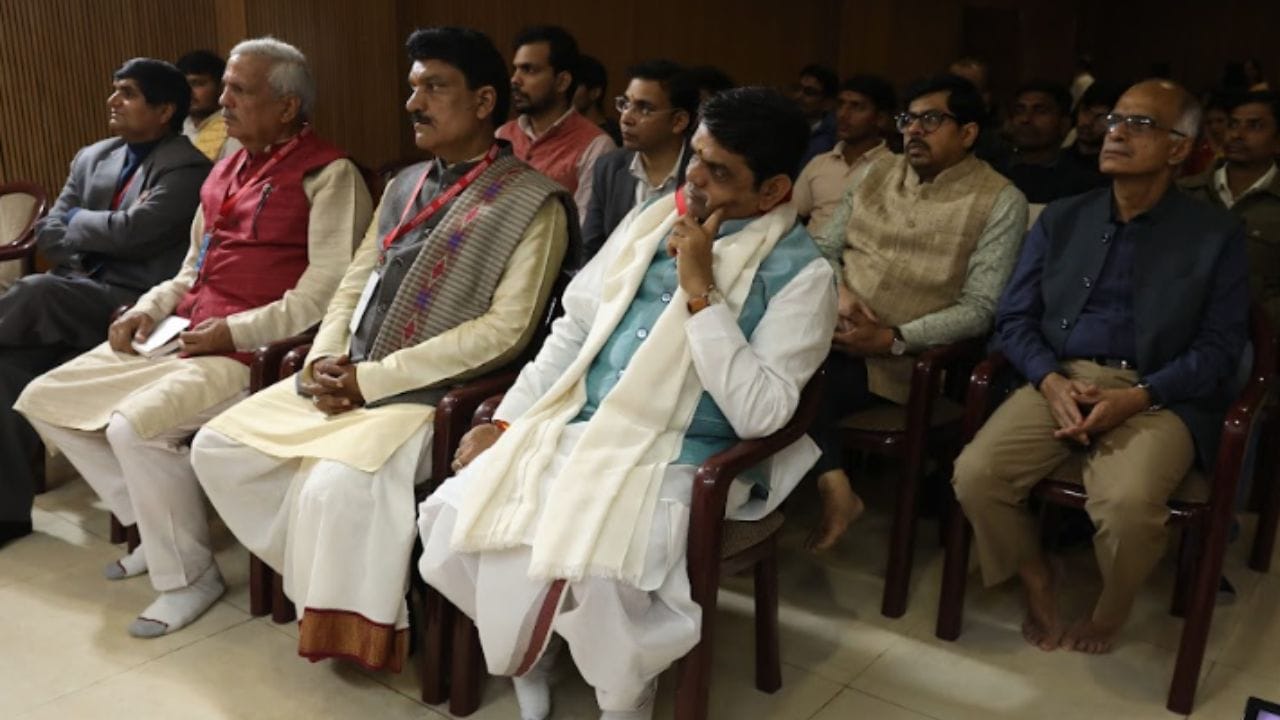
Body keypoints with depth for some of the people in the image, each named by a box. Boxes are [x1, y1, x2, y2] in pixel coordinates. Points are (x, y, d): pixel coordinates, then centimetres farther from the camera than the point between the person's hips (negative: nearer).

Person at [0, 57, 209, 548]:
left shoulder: (187, 169, -8)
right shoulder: (92, 158, 17)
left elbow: (129, 233, -18)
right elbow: (48, 233, 14)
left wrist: (76, 221, 1)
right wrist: (88, 256, -6)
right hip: (78, 297, 7)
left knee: (40, 292, -29)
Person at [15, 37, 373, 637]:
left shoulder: (328, 175, -8)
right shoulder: (227, 170, 18)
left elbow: (329, 290, -17)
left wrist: (234, 330, -19)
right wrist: (148, 310, 8)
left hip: (252, 352, -9)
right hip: (180, 336, 9)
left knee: (135, 426, -28)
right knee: (42, 400, 5)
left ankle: (189, 576, -6)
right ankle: (153, 523, 17)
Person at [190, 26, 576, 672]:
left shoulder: (532, 204, -8)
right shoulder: (405, 185, 16)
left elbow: (504, 329, -16)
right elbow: (354, 283, 18)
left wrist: (373, 378, -17)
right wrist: (324, 358, -4)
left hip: (435, 394, -8)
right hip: (342, 380, 8)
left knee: (336, 487, -30)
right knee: (217, 448, 0)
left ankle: (355, 617, -1)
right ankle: (322, 580, 13)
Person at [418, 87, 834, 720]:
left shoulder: (800, 274, -8)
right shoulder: (652, 221, 9)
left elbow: (760, 414, -18)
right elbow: (573, 328, 14)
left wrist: (701, 291, -20)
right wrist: (506, 420, 6)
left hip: (677, 461, -5)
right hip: (571, 430, 6)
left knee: (588, 568, -30)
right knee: (457, 521, -13)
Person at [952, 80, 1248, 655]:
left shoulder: (1216, 234, 5)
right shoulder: (1061, 219, 13)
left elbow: (1219, 347, -1)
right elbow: (1014, 318, 8)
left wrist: (1134, 398, -17)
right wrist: (1053, 383, -12)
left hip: (1159, 397, -3)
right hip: (1058, 382, 3)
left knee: (1128, 504, -32)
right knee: (974, 475, -23)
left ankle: (1108, 612, 3)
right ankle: (1037, 579, 8)